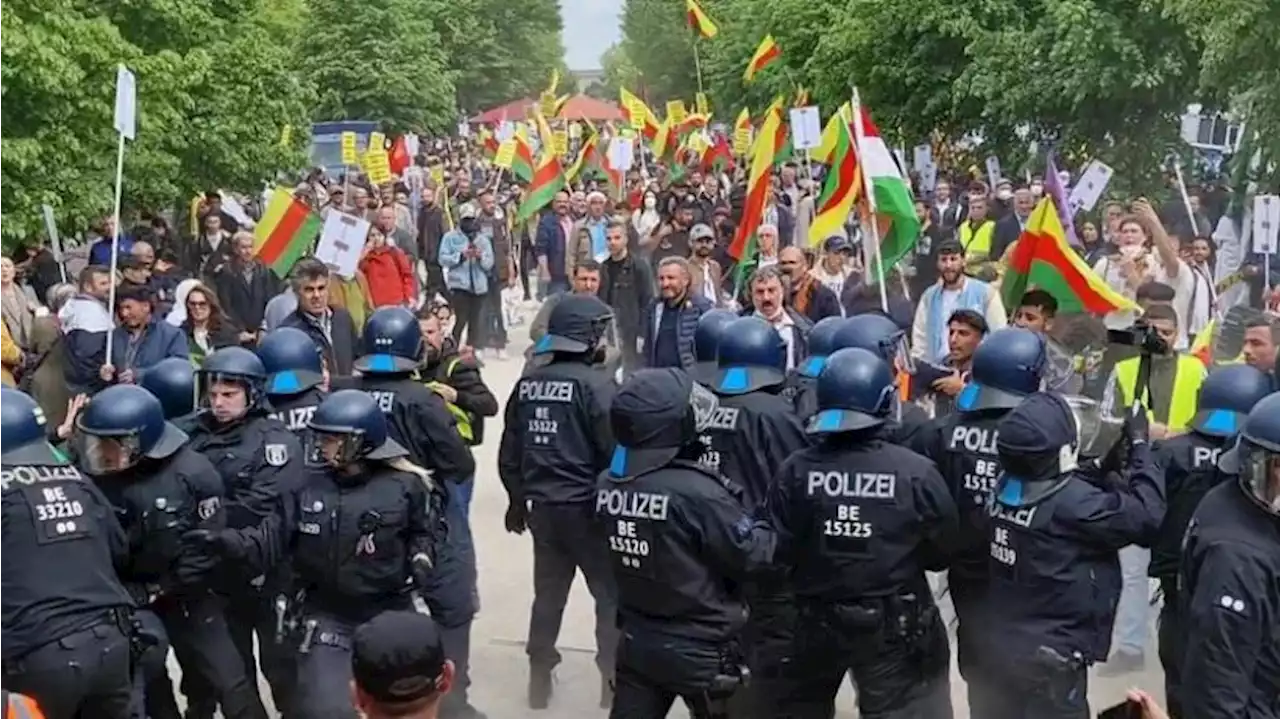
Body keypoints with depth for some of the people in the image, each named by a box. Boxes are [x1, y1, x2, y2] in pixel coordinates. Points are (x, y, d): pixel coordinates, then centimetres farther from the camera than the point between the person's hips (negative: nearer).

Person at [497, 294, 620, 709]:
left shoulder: (527, 384, 4)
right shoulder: (594, 383, -15)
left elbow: (509, 452, 11)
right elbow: (614, 451, -16)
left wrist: (518, 499, 24)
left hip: (543, 507, 6)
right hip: (587, 507, -6)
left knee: (548, 594, 17)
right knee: (611, 594, 7)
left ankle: (539, 679, 23)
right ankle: (614, 679, 8)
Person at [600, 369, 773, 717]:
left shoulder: (608, 485, -6)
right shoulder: (697, 492, -26)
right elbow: (752, 555, -16)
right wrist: (768, 528, 2)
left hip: (637, 642, 5)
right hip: (701, 651, -5)